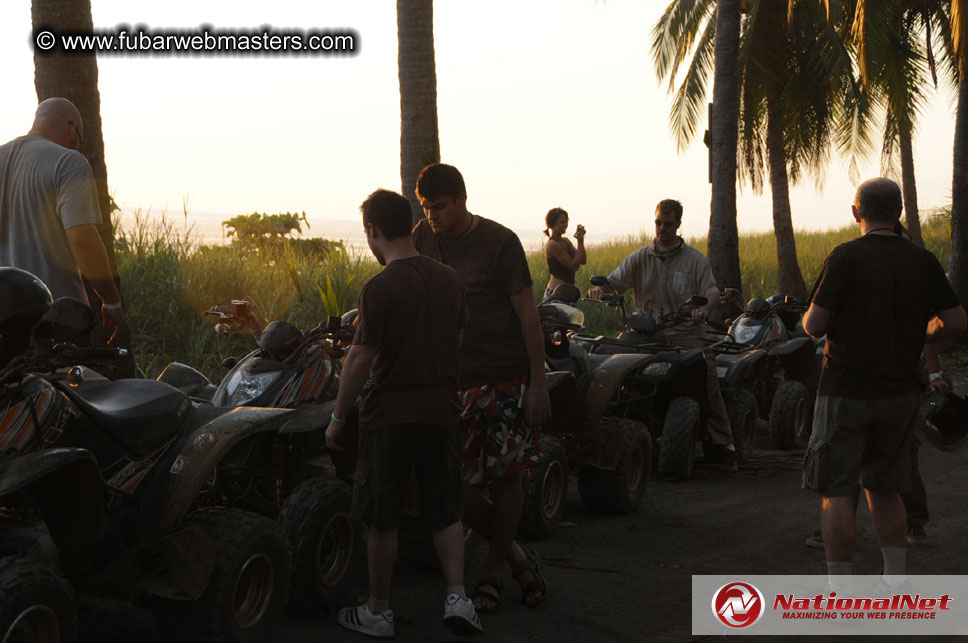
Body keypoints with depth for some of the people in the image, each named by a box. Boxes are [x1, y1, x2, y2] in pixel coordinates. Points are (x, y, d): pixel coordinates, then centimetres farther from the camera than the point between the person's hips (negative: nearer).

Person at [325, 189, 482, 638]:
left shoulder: (380, 288, -16)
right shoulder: (448, 280, 3)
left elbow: (360, 359, -16)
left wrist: (337, 419, -7)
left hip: (390, 414, -5)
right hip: (442, 410, 5)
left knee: (381, 518, 7)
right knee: (445, 511, 15)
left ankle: (378, 613, 16)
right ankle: (457, 596, 3)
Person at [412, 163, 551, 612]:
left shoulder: (500, 242, -7)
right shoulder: (423, 237, 4)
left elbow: (527, 314, -6)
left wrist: (538, 383, -10)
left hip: (508, 376, -3)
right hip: (455, 380, 3)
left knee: (506, 478, 3)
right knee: (461, 488, -4)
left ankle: (493, 572, 20)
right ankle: (516, 557, 18)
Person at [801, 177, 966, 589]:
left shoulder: (846, 257, -12)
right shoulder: (923, 262, 2)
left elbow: (814, 325, -15)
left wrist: (809, 317, 8)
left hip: (846, 391, -5)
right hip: (900, 392, 5)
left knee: (838, 492, 1)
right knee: (885, 491, 17)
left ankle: (839, 596, 1)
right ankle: (896, 588, 18)